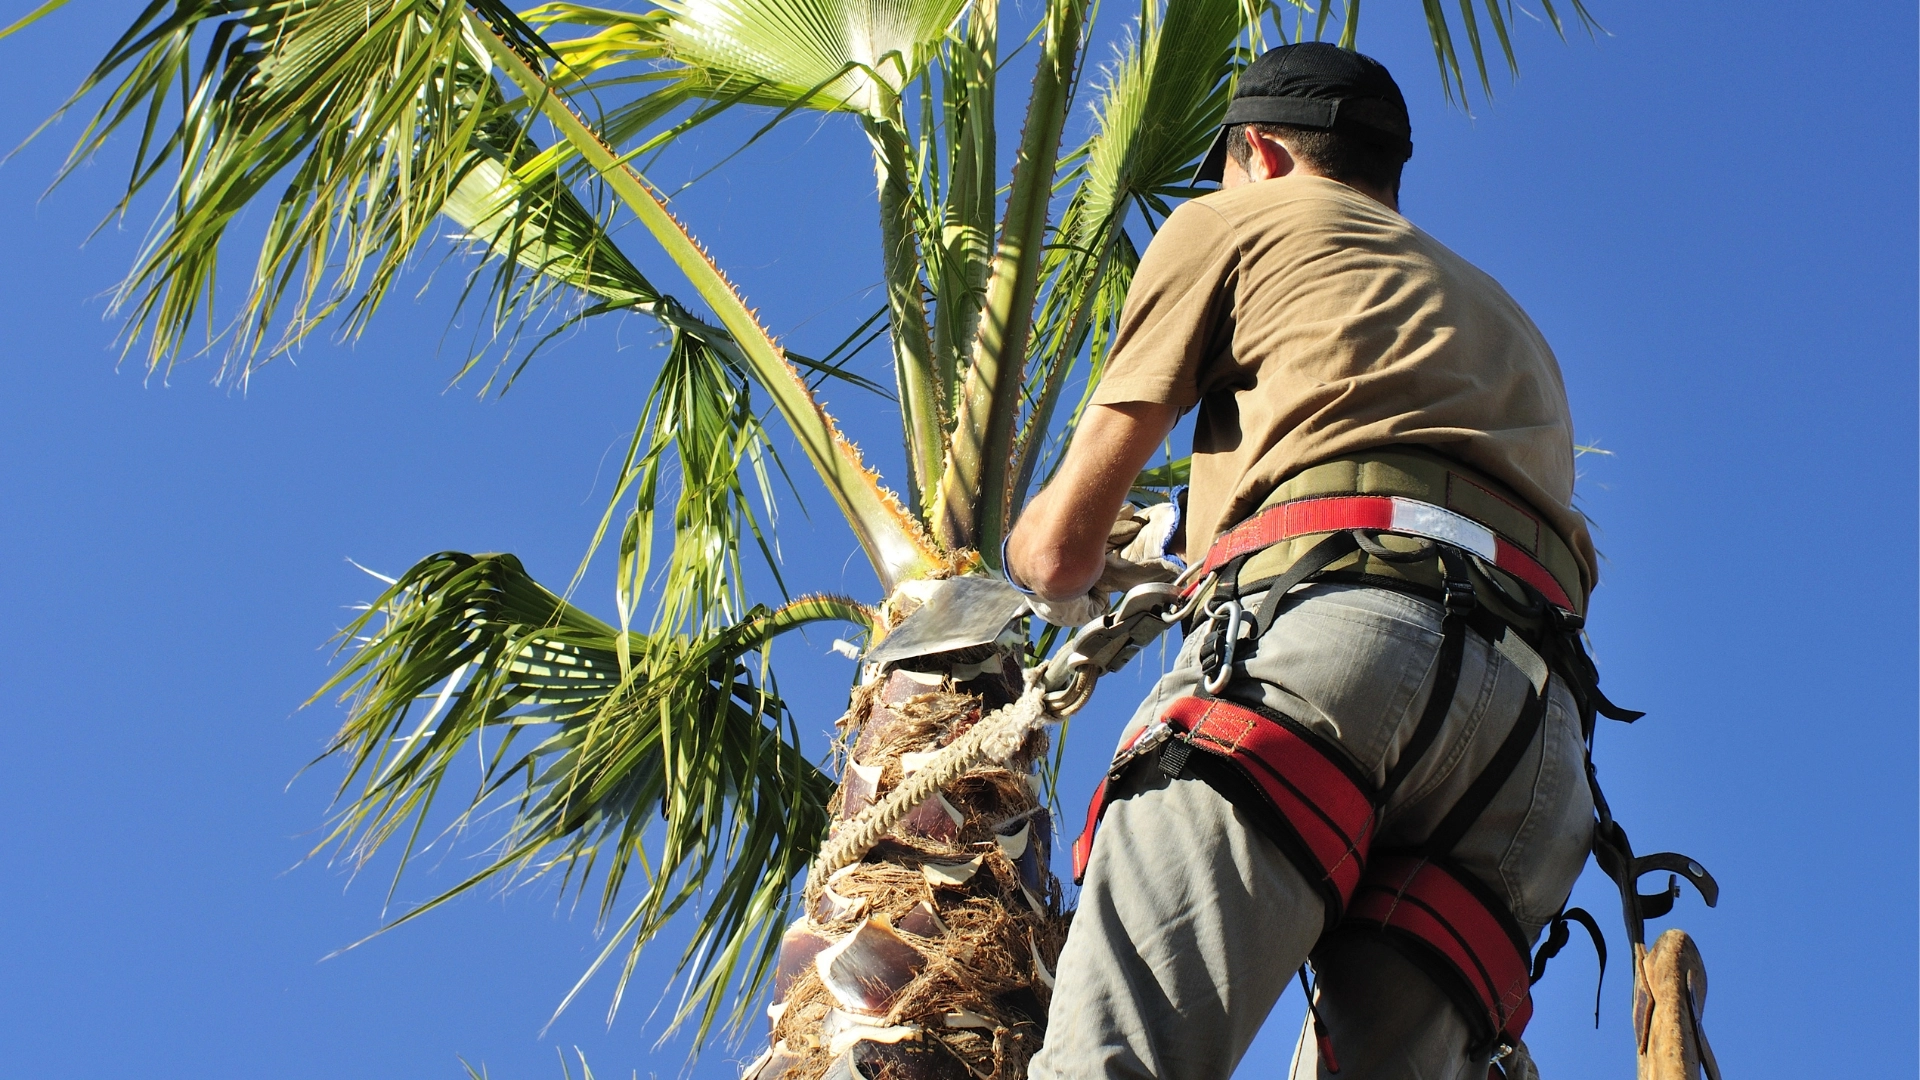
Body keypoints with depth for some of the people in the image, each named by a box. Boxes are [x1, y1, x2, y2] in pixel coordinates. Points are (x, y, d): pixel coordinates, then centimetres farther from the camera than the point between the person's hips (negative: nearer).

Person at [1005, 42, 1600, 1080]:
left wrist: (1019, 553, 44)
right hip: (1536, 709, 6)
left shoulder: (1237, 220, 24)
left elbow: (1065, 545, 19)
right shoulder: (1504, 315, 42)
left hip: (1328, 620, -6)